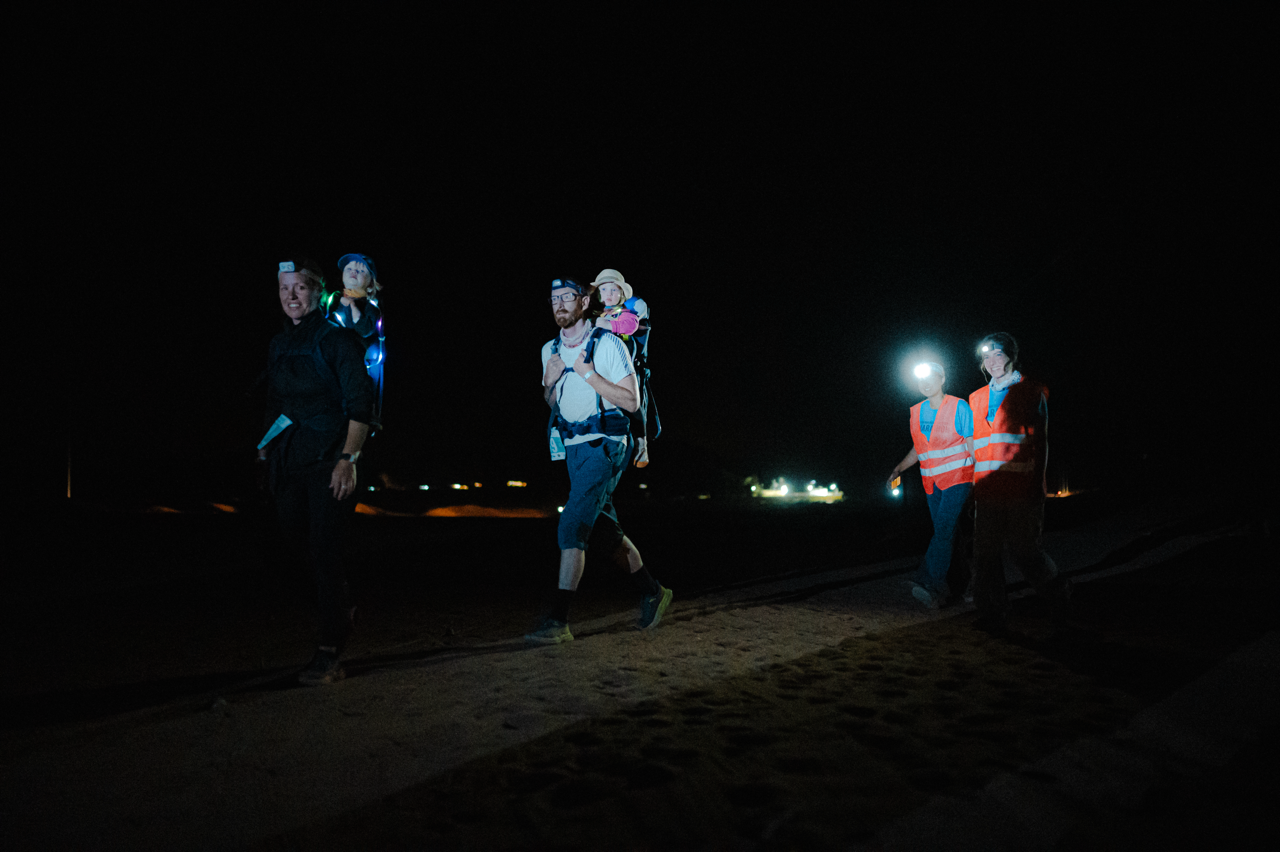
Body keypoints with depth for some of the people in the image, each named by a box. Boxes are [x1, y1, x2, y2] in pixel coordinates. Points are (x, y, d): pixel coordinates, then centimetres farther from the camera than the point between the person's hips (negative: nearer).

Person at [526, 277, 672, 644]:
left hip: (604, 445, -7)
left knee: (573, 525, -17)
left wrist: (588, 374, -20)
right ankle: (652, 592, 30)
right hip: (572, 448, 7)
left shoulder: (607, 343, -10)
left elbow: (631, 401, -13)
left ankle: (558, 620, -15)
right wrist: (550, 381, -2)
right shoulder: (550, 350, 9)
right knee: (605, 528, 12)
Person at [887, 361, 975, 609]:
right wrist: (899, 468, 7)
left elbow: (972, 444, -2)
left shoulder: (959, 407, -3)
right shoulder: (916, 412, 11)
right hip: (932, 482, 6)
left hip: (957, 478, -6)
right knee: (946, 533, 8)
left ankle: (929, 584, -25)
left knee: (944, 528, -18)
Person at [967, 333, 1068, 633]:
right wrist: (974, 487, 14)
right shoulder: (977, 398, 18)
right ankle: (992, 616, 12)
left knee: (1022, 548, 1)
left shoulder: (1031, 392, 4)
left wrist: (1037, 488, -6)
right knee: (985, 554, 3)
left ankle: (1057, 591, 28)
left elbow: (1039, 442, 1)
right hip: (988, 490, 5)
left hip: (1021, 488, -4)